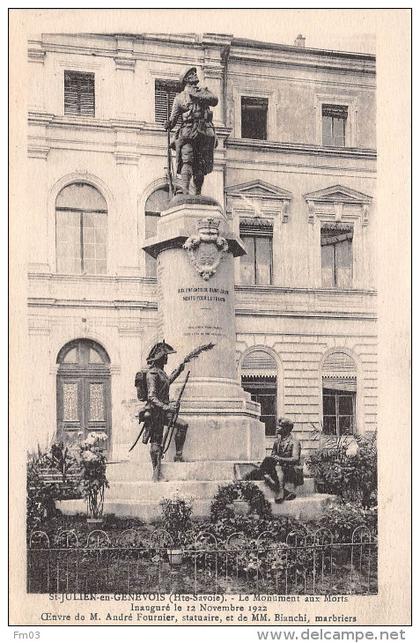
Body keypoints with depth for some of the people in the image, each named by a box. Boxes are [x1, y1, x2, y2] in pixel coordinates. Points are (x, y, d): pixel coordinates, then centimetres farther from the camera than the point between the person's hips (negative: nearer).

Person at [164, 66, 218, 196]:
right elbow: (174, 117, 10)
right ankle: (185, 192, -25)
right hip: (188, 132, -2)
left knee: (201, 167, -2)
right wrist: (169, 125, -12)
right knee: (187, 162, -17)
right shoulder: (180, 97, 16)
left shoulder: (204, 92, 20)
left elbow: (215, 100, -1)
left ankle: (196, 195, 1)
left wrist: (198, 95, -8)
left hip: (205, 133, 2)